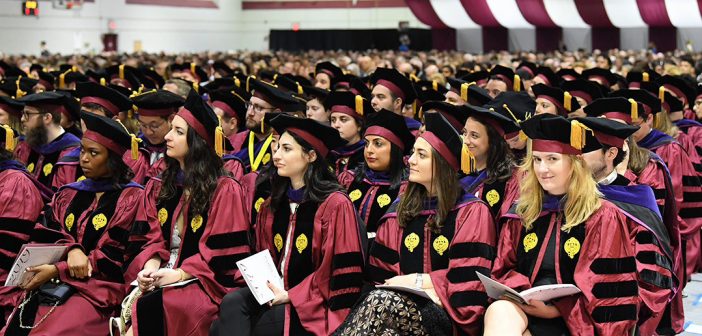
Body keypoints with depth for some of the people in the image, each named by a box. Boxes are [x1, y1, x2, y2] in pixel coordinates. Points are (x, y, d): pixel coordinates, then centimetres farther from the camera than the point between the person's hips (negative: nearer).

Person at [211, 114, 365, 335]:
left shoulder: (335, 205, -9)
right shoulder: (273, 205, 12)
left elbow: (343, 272, -11)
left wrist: (291, 296, -12)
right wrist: (265, 286, -1)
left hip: (316, 308, -6)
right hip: (275, 296, 6)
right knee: (232, 303, -24)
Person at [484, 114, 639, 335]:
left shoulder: (602, 218, -1)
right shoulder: (523, 213, 14)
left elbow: (608, 295, -5)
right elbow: (505, 270, 17)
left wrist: (556, 310, -15)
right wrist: (518, 294, -6)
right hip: (522, 311, 5)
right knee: (498, 311, -33)